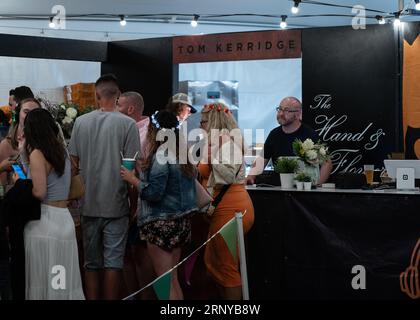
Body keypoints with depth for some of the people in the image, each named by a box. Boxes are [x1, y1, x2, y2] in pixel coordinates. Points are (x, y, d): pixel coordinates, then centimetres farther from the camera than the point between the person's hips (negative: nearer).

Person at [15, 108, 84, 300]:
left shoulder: (37, 154, -10)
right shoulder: (63, 152, 11)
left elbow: (39, 193, -16)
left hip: (45, 221, -7)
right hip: (65, 219, 7)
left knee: (42, 279, 2)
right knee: (64, 281, 10)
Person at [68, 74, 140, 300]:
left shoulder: (81, 122, 1)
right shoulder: (127, 124, -8)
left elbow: (74, 163, 5)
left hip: (88, 203, 3)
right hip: (116, 204, -3)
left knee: (91, 262, 13)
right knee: (113, 262, 3)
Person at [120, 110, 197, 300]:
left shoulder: (161, 155, -16)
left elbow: (154, 193, -20)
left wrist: (132, 179, -8)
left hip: (162, 223, -8)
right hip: (181, 220, 8)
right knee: (173, 279, 15)